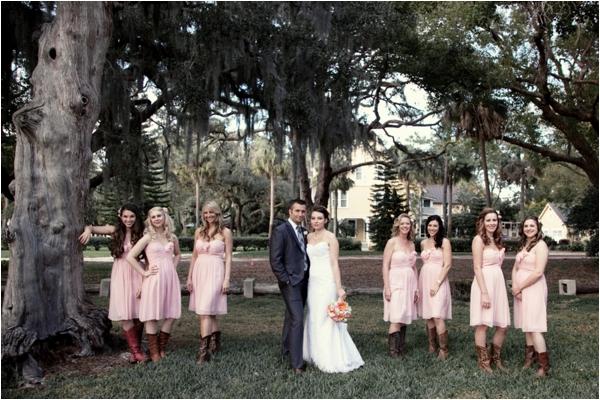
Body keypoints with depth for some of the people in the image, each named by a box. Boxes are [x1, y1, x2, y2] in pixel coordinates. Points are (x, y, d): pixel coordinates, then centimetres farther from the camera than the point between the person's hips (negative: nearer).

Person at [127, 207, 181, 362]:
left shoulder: (172, 238, 10)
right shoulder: (148, 238, -2)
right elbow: (130, 257, -6)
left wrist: (173, 267, 12)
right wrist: (144, 272, -6)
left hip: (170, 278, 4)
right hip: (154, 279, -4)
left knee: (172, 314, 3)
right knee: (152, 315, 0)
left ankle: (162, 348, 19)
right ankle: (154, 351, 10)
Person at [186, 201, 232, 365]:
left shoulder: (225, 232, -1)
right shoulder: (199, 231, 11)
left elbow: (228, 258, -2)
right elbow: (194, 255, 15)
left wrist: (226, 279, -8)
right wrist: (189, 277, 11)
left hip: (215, 272, -5)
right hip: (199, 271, 5)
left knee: (205, 310, -13)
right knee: (205, 311, 11)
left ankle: (204, 349, -12)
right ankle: (215, 341, 28)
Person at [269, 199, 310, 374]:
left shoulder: (304, 232, 12)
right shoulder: (280, 231, -10)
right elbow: (275, 260, -13)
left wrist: (309, 276, 8)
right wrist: (286, 280, -15)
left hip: (303, 280, 7)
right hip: (290, 282, -7)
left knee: (292, 316, 19)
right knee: (297, 319, -12)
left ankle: (286, 349, 35)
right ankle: (296, 363, -8)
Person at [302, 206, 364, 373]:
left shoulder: (330, 237, -5)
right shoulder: (309, 237, 12)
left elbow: (335, 264, -10)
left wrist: (339, 287, -15)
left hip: (326, 282, -6)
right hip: (312, 282, 6)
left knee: (326, 320, -3)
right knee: (313, 320, 10)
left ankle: (332, 360, 7)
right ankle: (317, 355, 22)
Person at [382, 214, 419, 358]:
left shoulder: (411, 244, 13)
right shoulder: (392, 242, -5)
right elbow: (385, 266, -9)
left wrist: (416, 288, 13)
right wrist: (387, 288, -15)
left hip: (409, 284, 6)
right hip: (396, 283, -6)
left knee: (404, 319, 8)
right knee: (396, 319, -11)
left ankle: (401, 350, 14)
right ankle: (393, 351, -6)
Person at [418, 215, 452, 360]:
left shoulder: (444, 242, -5)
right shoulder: (423, 243, 11)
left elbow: (447, 265, -10)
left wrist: (437, 283, -17)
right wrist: (421, 282, 14)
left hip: (438, 281, -5)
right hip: (424, 280, 5)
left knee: (437, 316, -13)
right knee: (428, 316, 7)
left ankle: (443, 350, -5)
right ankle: (432, 346, 16)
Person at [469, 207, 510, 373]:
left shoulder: (497, 241, 16)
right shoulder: (479, 239, -7)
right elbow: (477, 268, -14)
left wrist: (502, 255, 8)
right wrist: (484, 292, -19)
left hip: (499, 283, 8)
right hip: (484, 283, -7)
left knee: (503, 326, 8)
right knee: (483, 325, 1)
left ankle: (495, 357, 26)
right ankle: (483, 361, 14)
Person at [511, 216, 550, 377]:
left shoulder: (540, 245, -10)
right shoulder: (523, 245, 14)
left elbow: (538, 272, -17)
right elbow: (515, 268, 11)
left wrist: (519, 287, -11)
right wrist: (515, 287, -5)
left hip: (534, 289, -7)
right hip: (521, 289, 8)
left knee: (534, 327, -8)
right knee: (527, 325, 11)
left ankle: (544, 365, -1)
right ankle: (529, 358, 19)